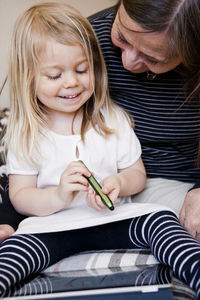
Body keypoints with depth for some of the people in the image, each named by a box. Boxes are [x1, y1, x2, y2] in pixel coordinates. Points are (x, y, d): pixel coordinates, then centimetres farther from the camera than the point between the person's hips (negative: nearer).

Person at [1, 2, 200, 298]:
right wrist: (58, 197, -23)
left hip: (115, 217, 2)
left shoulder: (113, 119, 1)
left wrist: (121, 183, -19)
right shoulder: (25, 133, -3)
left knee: (161, 219, -23)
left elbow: (137, 173, 7)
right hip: (52, 224, -1)